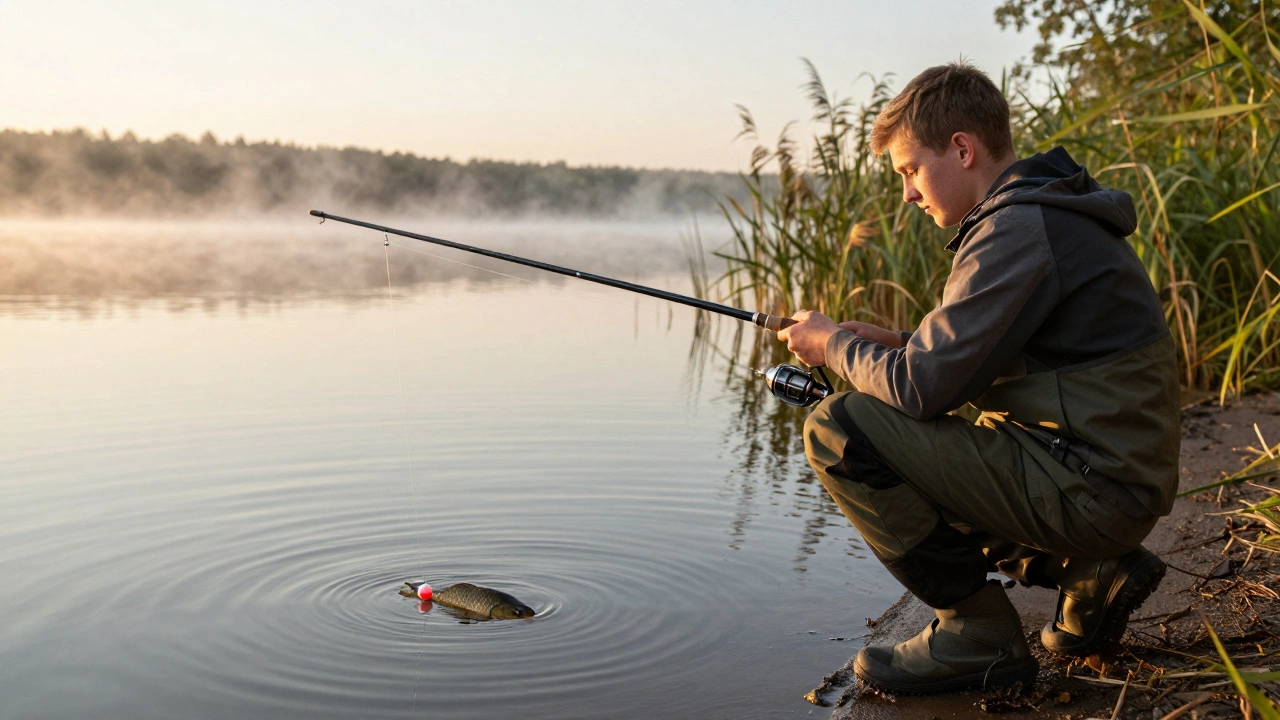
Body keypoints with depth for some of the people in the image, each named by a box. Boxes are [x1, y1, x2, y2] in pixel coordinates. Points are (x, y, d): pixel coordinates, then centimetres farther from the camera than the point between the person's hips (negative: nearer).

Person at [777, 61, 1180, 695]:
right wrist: (898, 344, 9)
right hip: (1113, 480, 10)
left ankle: (978, 632, -5)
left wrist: (835, 344, -3)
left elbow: (924, 387, -22)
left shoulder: (1021, 229, -18)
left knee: (839, 432, -16)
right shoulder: (1054, 215, 14)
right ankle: (1089, 573, 16)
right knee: (903, 472, 26)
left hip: (1090, 489, -10)